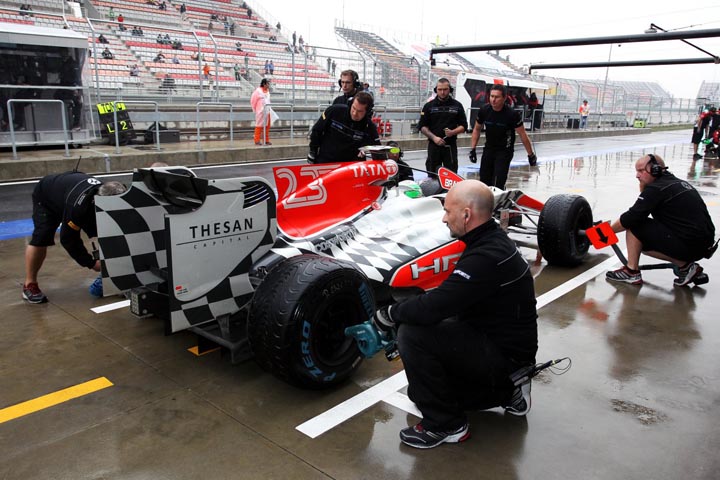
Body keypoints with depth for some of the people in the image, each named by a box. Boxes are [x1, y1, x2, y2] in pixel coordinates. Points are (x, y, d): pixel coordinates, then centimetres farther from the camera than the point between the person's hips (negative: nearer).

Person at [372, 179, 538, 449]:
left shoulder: (486, 257, -27)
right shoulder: (490, 241, 5)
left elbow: (432, 308, -32)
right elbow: (446, 303, 12)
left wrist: (389, 314, -14)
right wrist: (401, 314, 5)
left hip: (504, 355, -10)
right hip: (501, 345, 10)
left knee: (412, 334, -22)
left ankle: (445, 425, -6)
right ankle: (505, 391, 20)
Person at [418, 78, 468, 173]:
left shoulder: (457, 105, 8)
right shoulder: (429, 106, 7)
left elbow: (463, 126, 8)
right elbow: (422, 127, 5)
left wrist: (453, 132, -12)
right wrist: (434, 137, -10)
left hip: (450, 146, 0)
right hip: (434, 145, 0)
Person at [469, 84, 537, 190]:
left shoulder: (512, 114, -19)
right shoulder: (484, 110, -8)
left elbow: (523, 135, -11)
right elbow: (477, 129, 8)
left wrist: (531, 155, -7)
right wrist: (472, 149, 4)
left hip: (505, 151, -4)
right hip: (488, 149, 4)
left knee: (498, 183, -16)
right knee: (484, 181, 7)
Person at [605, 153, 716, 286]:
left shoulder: (656, 189, -13)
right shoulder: (676, 182, 15)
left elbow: (631, 217, -15)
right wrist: (643, 187, 9)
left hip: (687, 245, -9)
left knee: (633, 225, -5)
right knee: (643, 242, 20)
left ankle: (631, 272, 0)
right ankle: (684, 265, 11)